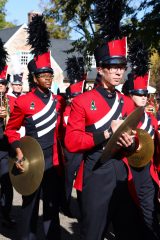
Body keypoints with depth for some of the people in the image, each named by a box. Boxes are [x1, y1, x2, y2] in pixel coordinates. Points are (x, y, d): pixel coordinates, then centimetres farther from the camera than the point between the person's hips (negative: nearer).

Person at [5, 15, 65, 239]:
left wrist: (60, 152, 11)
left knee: (53, 204, 14)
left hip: (53, 160, 4)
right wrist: (18, 150, -13)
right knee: (30, 205, 9)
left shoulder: (58, 101, 5)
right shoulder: (23, 101, -8)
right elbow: (11, 129, 1)